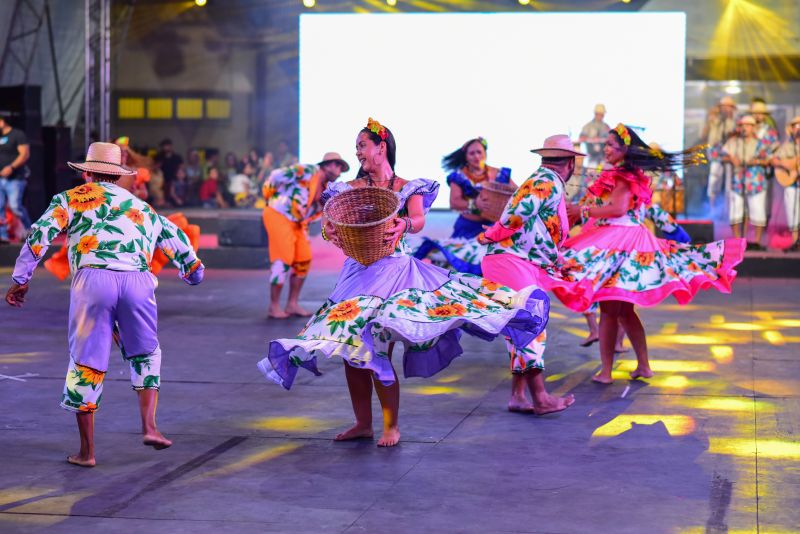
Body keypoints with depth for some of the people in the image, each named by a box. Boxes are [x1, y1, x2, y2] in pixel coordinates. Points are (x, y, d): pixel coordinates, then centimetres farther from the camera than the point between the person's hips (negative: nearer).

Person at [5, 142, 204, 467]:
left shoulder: (72, 199, 19)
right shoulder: (141, 207, 29)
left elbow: (40, 234, 7)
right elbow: (176, 240, 34)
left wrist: (20, 279, 11)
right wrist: (194, 273, 50)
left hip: (93, 280, -2)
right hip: (138, 281, 2)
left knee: (85, 364, 7)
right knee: (145, 355, 24)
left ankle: (87, 450, 10)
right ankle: (149, 426, 9)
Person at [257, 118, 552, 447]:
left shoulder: (408, 189, 2)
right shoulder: (350, 189, 9)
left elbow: (419, 220, -16)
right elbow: (330, 219, -5)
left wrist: (406, 225, -40)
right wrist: (329, 231, -29)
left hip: (394, 272, -4)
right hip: (358, 272, 4)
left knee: (377, 353, -10)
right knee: (350, 350, 3)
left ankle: (391, 426, 3)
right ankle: (363, 423, 16)